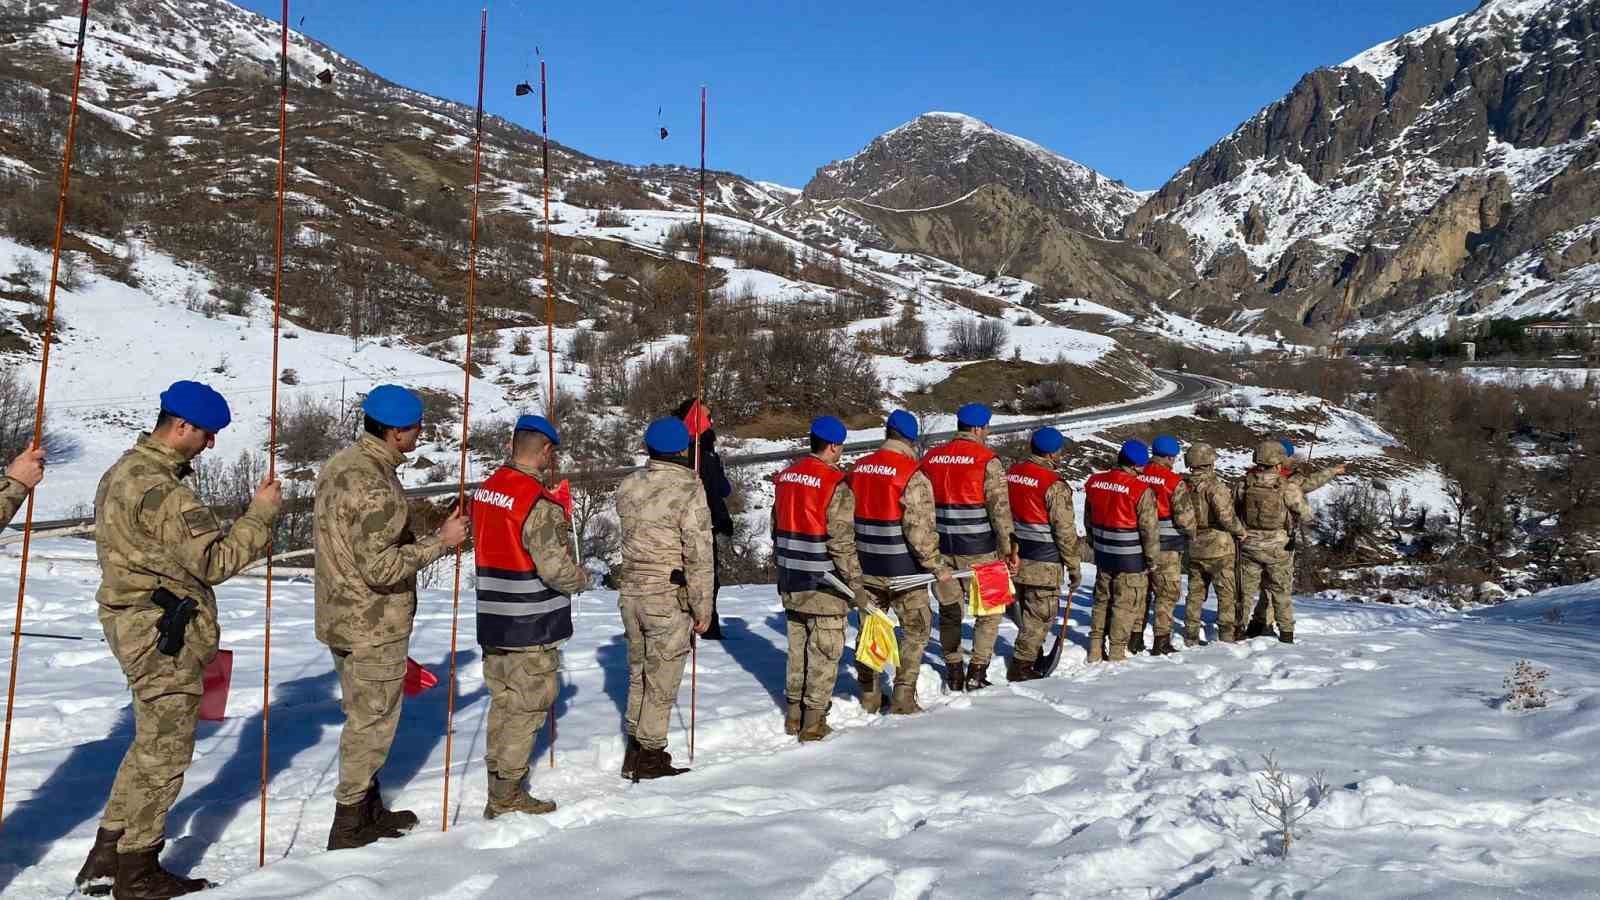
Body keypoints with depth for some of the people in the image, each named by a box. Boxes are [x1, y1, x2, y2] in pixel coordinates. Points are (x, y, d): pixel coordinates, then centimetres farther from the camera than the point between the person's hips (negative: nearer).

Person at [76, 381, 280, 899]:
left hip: (135, 621, 11)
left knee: (152, 742, 20)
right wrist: (261, 512, -15)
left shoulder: (126, 470, 12)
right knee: (165, 749, 2)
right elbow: (215, 560, -23)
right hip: (162, 634, -11)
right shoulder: (161, 489, -23)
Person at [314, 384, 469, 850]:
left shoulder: (340, 463, 6)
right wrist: (441, 541, -20)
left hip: (342, 617, 10)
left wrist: (419, 526, 13)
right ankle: (349, 825, 15)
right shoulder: (373, 484, -25)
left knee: (363, 717, 20)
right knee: (372, 723, 5)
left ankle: (369, 810, 33)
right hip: (374, 626, -10)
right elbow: (381, 567, -28)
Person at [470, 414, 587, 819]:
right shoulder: (540, 503, -20)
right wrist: (581, 578, -2)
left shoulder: (485, 490, 7)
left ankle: (497, 781, 25)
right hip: (531, 626, -8)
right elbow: (556, 567, -23)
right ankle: (506, 796, 8)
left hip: (492, 620, 8)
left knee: (502, 702, 17)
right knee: (528, 707, 3)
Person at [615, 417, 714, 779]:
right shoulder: (689, 491, -16)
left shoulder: (627, 486, 2)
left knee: (638, 675, 18)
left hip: (630, 594, 6)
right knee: (661, 681, 6)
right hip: (669, 599, -6)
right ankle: (651, 756, 15)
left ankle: (634, 752, 27)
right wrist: (703, 608, -7)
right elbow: (698, 556, -15)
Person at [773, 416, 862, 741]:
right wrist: (856, 584, -12)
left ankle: (794, 714, 26)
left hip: (791, 583, 7)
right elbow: (842, 542, -18)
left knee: (797, 648, 17)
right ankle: (813, 723, 8)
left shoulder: (786, 476, 6)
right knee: (824, 653, 3)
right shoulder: (836, 485, -16)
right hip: (824, 585, -7)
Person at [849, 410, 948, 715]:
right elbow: (920, 529, -21)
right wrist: (937, 566, -10)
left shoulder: (857, 469, 3)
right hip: (903, 570, -5)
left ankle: (869, 696, 26)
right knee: (916, 628, 10)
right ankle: (903, 699, 8)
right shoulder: (913, 474, -17)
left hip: (866, 567, 5)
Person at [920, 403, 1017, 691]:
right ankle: (977, 673, 8)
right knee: (989, 610, 11)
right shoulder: (987, 460, -10)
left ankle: (953, 673, 19)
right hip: (979, 551, -4)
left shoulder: (930, 458, 6)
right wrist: (1008, 548, -7)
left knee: (949, 611, 15)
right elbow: (1000, 508, -13)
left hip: (941, 549, 5)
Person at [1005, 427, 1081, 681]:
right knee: (1040, 614, 4)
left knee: (1029, 611, 21)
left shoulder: (1012, 473, 6)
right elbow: (1065, 531, -15)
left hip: (1015, 557, 7)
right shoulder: (1054, 485, -16)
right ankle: (1021, 666, 7)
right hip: (1043, 563, -7)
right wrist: (1074, 568, -6)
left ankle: (1033, 656, 34)